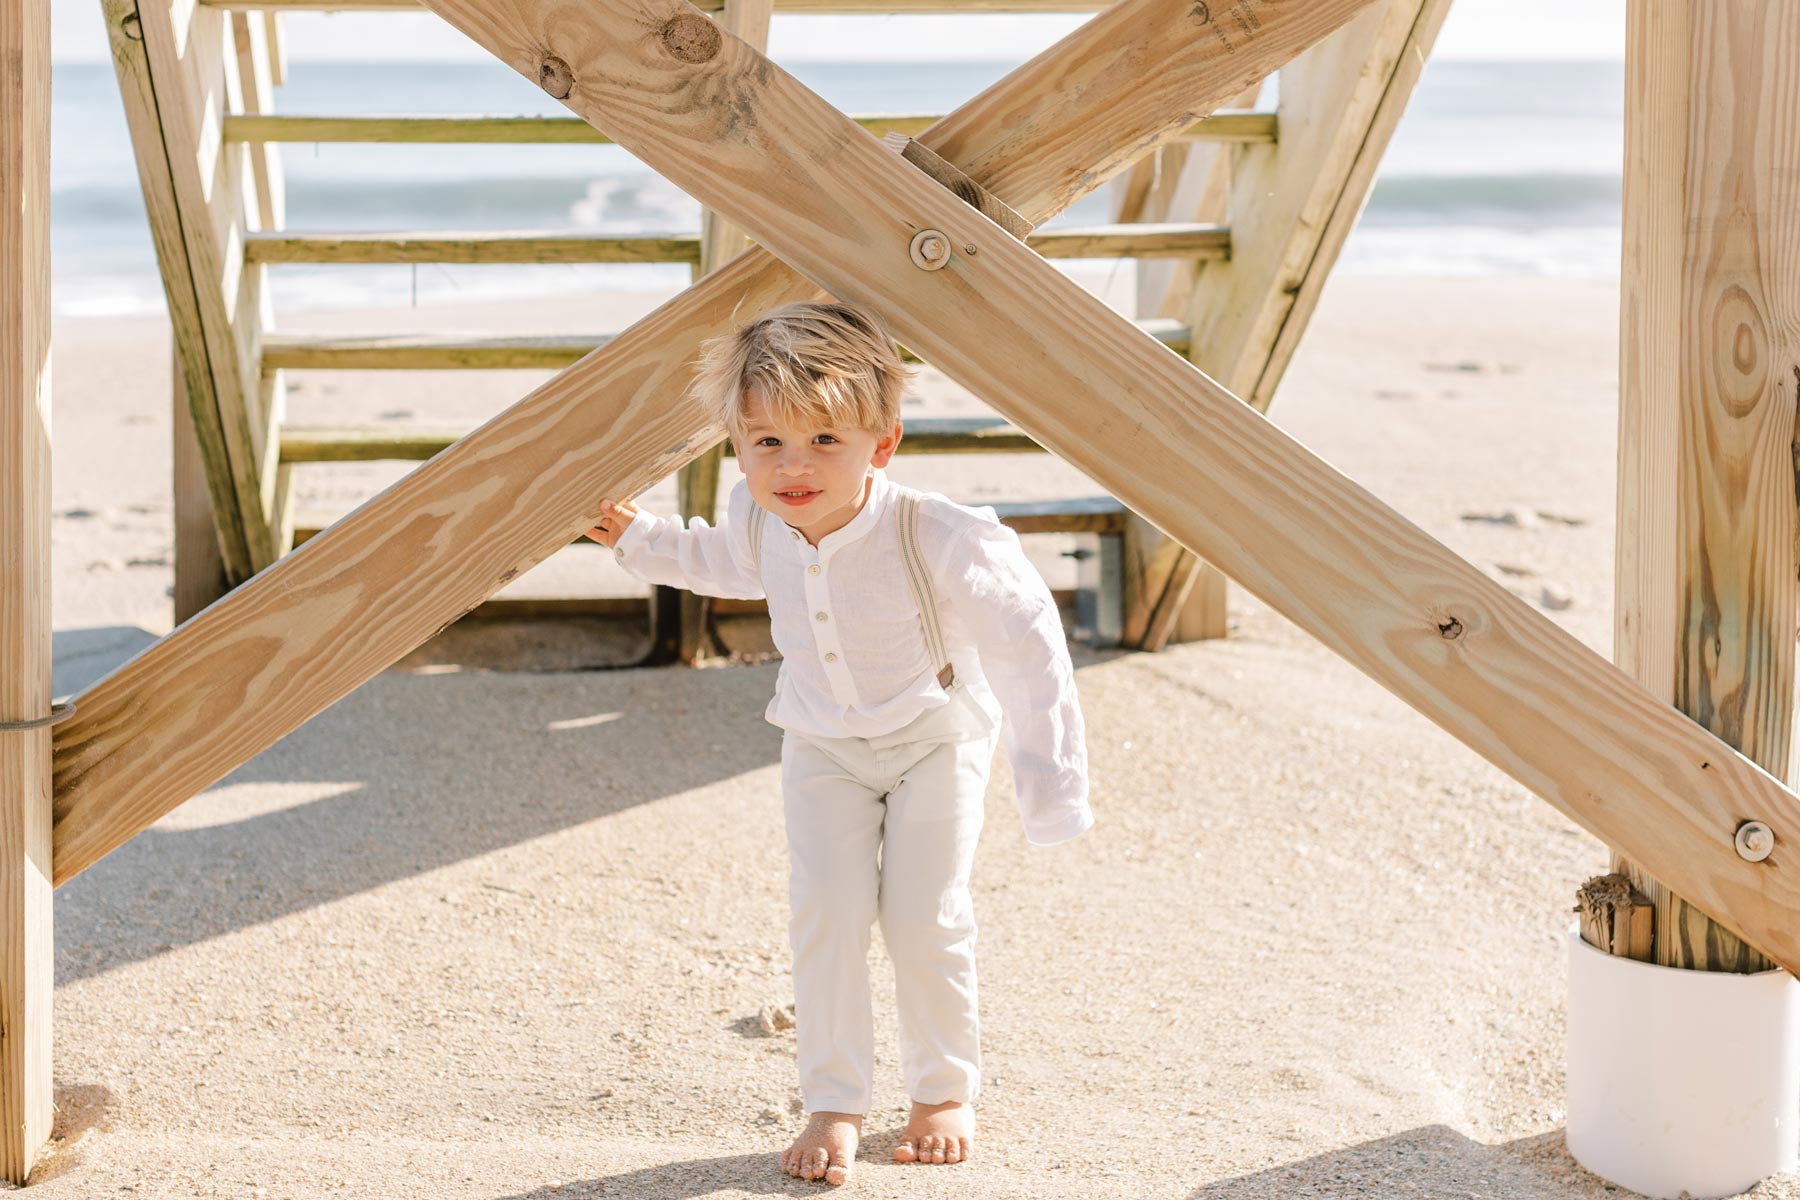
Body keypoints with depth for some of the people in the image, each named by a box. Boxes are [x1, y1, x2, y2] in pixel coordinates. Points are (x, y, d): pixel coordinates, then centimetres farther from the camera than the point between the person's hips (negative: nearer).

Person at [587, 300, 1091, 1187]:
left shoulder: (939, 539, -34)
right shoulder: (759, 518, -20)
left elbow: (1026, 638, -24)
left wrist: (1048, 767, -23)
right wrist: (639, 538, 3)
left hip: (935, 737, -3)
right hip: (823, 744, 3)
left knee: (924, 920, -4)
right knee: (825, 915, -6)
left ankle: (946, 1090, 20)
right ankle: (833, 1105, 7)